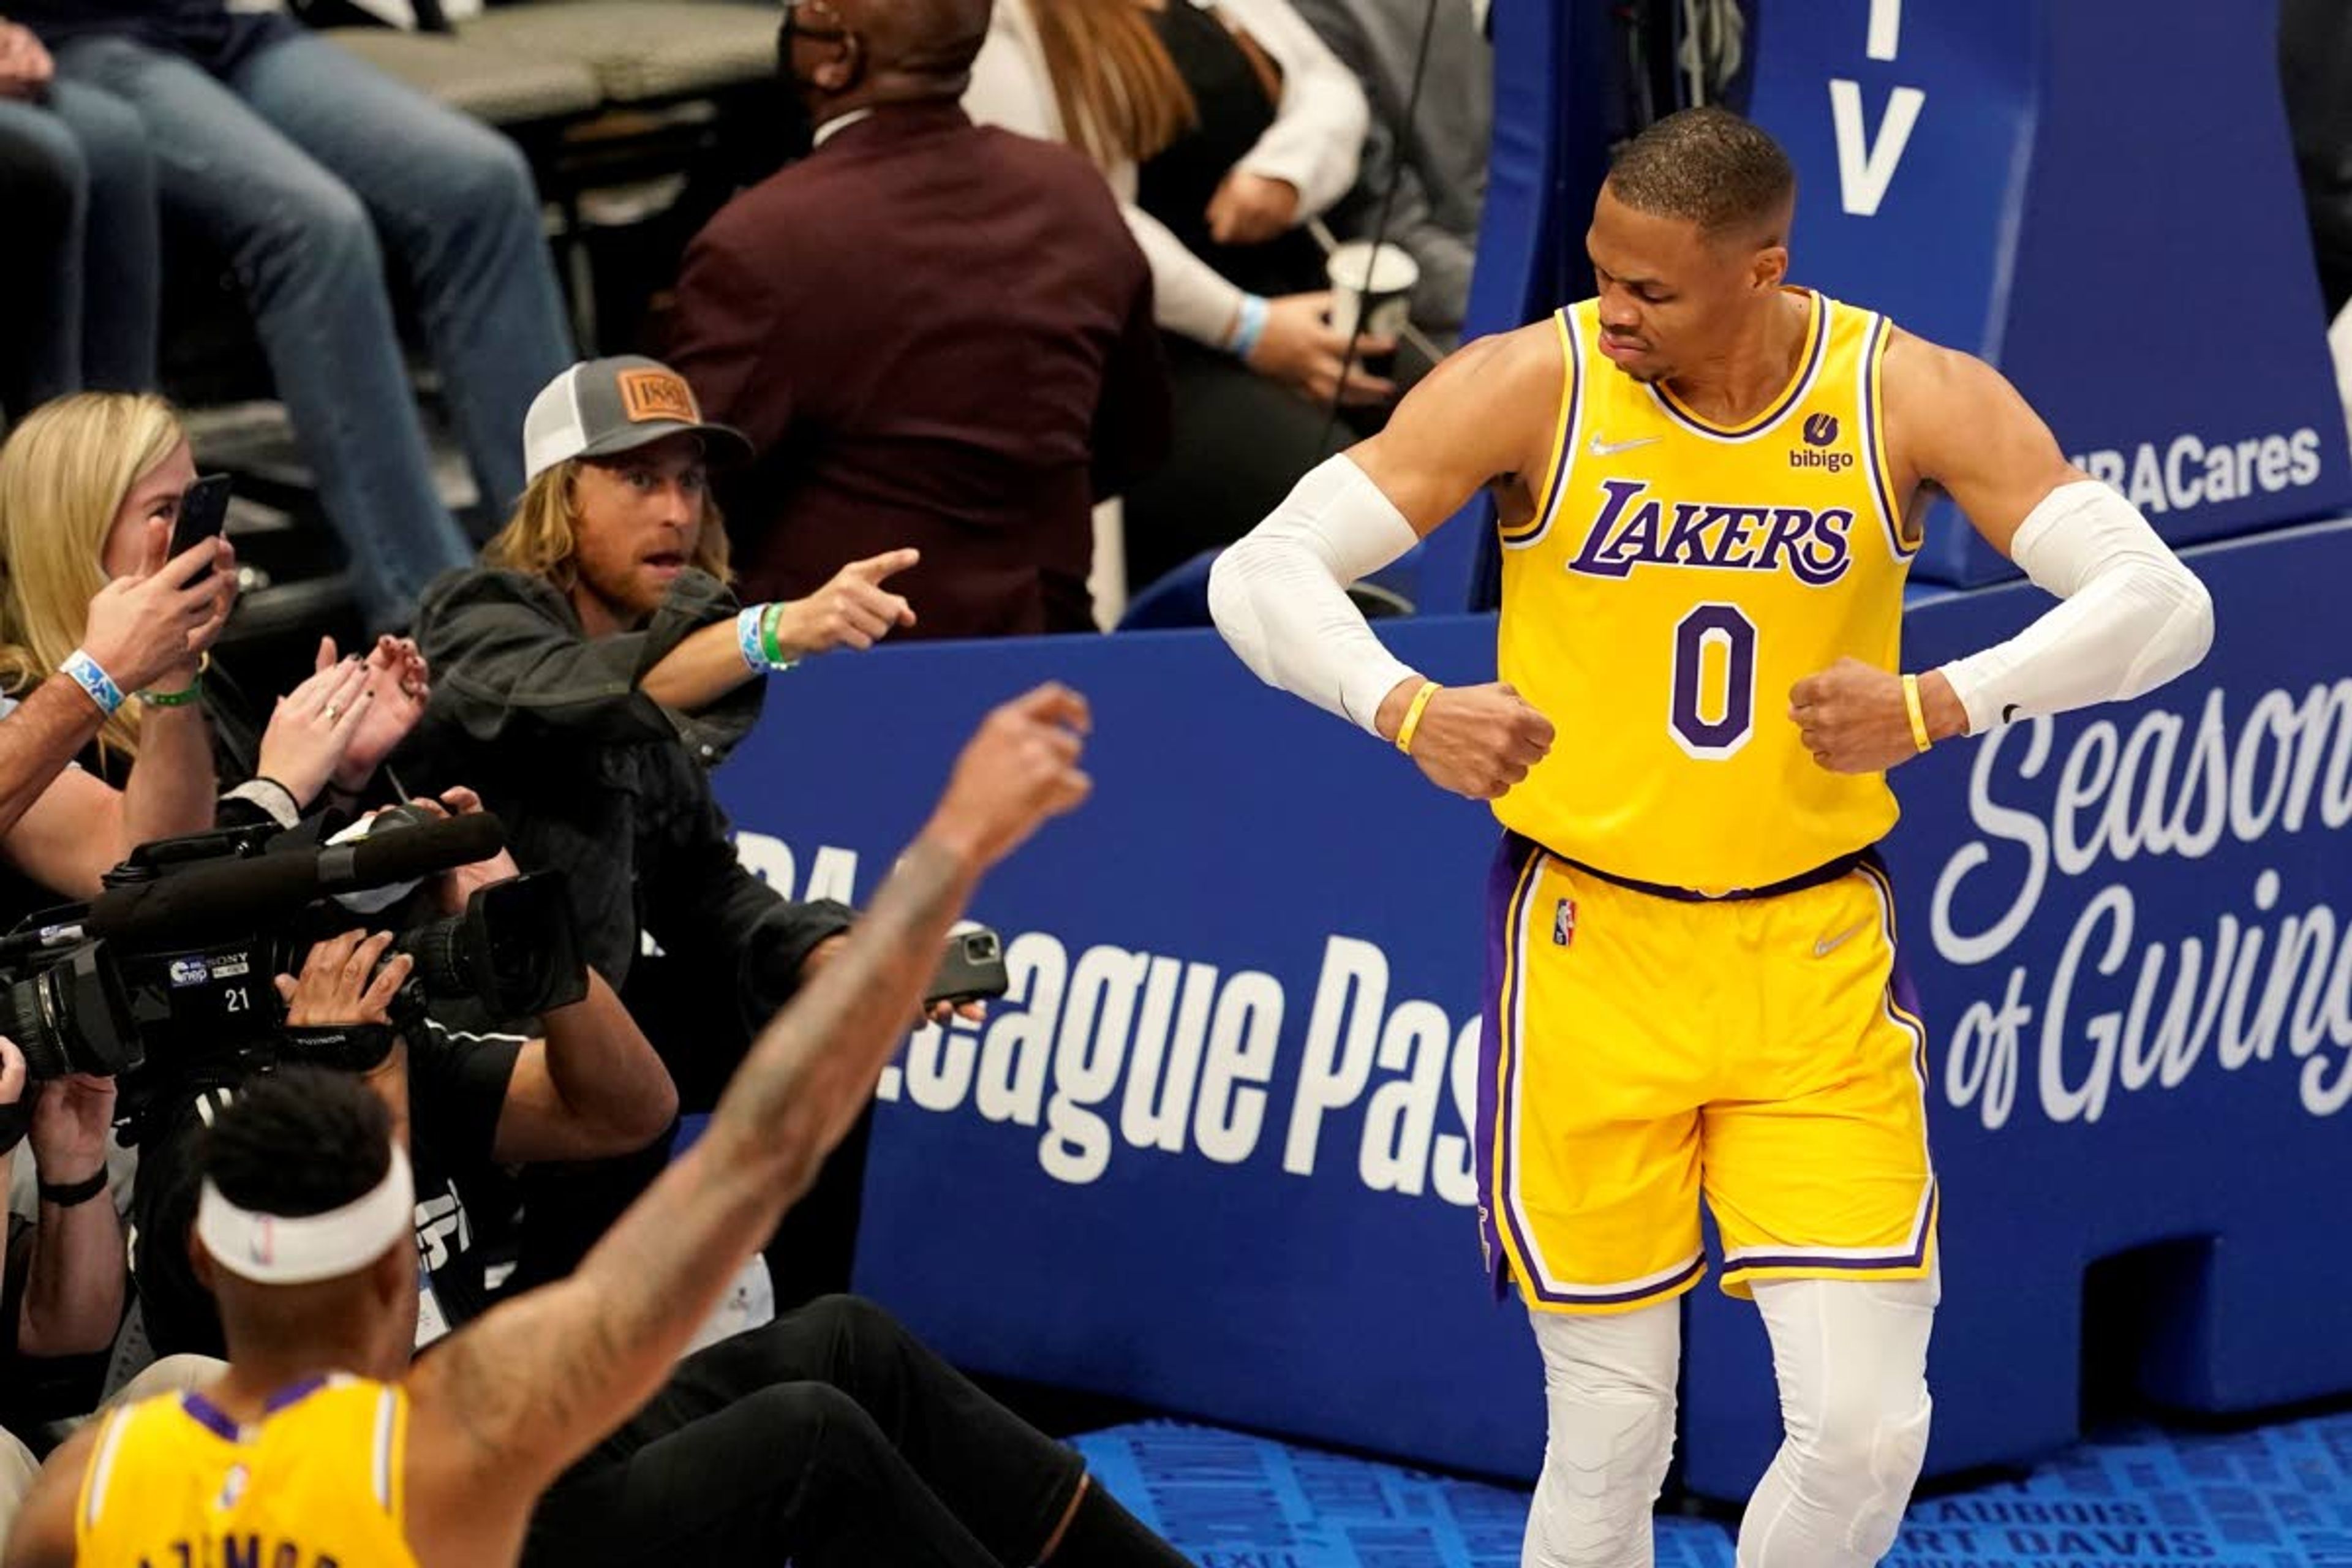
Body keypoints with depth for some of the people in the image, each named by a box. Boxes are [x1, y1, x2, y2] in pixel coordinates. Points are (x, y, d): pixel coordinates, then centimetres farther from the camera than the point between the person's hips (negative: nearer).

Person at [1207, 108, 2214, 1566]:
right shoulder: (1534, 388, -11)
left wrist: (1942, 706, -30)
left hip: (1816, 954, 1)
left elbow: (2165, 602, -14)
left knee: (1868, 1426, -6)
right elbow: (1262, 571, -14)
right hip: (1591, 942, -1)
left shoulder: (1911, 398, -8)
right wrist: (1409, 708, -34)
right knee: (1612, 1438, 0)